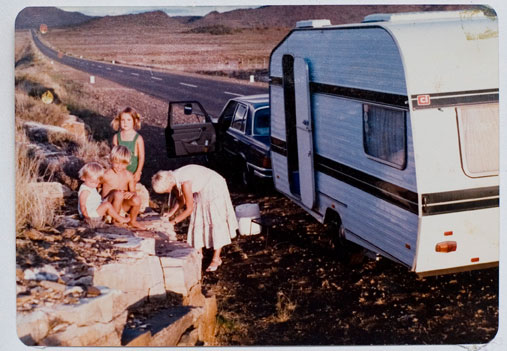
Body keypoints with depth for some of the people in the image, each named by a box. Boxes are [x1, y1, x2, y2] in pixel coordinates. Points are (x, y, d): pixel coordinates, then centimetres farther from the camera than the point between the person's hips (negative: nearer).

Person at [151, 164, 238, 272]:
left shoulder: (184, 183, -35)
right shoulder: (171, 179, -8)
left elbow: (189, 208, -26)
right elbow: (180, 200, 8)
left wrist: (173, 221, -18)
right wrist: (170, 213, -5)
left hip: (214, 187, -9)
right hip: (201, 190, 9)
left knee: (215, 221, -7)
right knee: (197, 221, 6)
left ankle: (216, 258, -3)